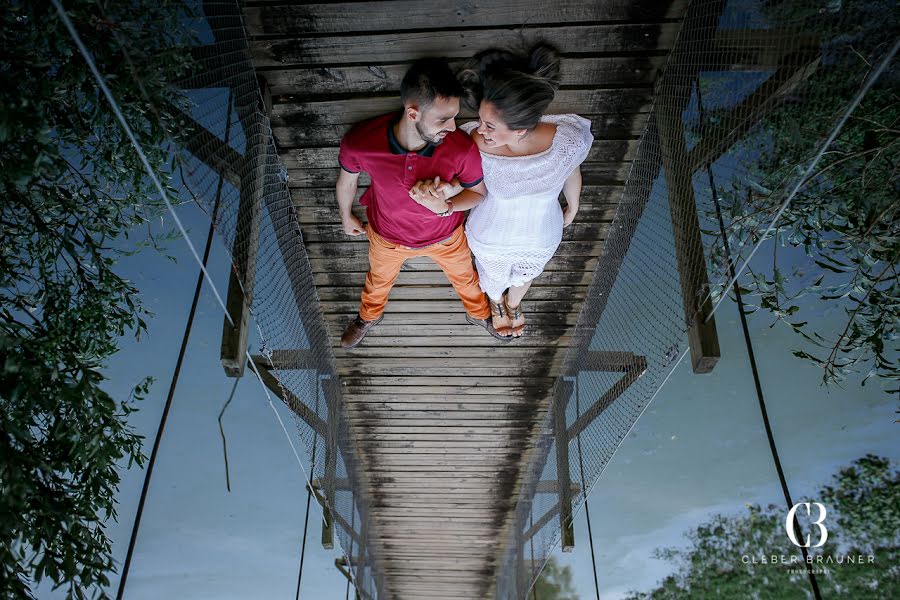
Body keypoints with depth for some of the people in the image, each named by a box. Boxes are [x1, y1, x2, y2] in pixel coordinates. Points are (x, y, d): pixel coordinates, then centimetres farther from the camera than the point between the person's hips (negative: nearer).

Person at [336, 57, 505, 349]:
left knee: (464, 276, 30)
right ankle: (369, 316, 68)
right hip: (387, 236, 0)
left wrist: (446, 208, -36)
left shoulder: (462, 148, -38)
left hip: (445, 235, 0)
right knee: (379, 279, 32)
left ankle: (478, 313, 66)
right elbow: (347, 179, -12)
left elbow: (478, 193, -15)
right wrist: (346, 216, 7)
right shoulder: (359, 143, -38)